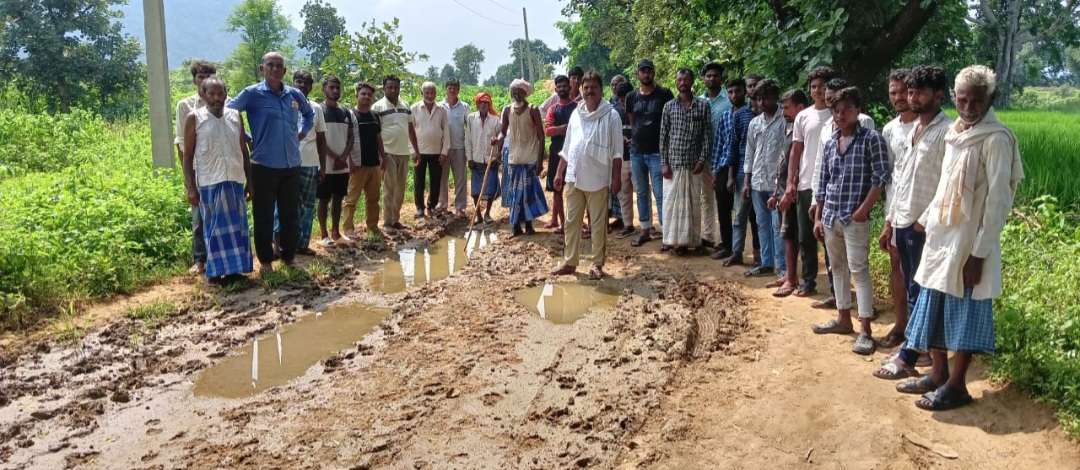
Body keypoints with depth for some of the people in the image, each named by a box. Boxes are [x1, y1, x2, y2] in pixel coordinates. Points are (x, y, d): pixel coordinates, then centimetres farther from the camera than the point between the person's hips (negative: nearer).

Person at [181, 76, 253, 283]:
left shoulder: (235, 116, 8)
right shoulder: (194, 118, -2)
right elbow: (188, 155, -2)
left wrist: (250, 180, 9)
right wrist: (190, 188, -7)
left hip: (236, 180, 4)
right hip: (210, 182, -3)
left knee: (237, 226, 8)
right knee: (215, 227, 2)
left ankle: (235, 267, 17)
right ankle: (216, 270, 11)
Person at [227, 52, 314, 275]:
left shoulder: (295, 95, 8)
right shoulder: (252, 94, -6)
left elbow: (309, 114, 27)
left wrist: (302, 133, 13)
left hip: (292, 165, 4)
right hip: (264, 165, -4)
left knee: (291, 215, 12)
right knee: (264, 216, 4)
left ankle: (289, 257, 25)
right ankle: (265, 260, 15)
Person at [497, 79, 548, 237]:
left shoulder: (533, 110, -8)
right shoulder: (507, 110, 3)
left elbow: (541, 136, -8)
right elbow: (503, 131, 8)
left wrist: (540, 160, -13)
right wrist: (498, 138, -18)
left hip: (530, 158, -4)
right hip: (514, 157, 4)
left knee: (528, 192, 0)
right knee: (514, 193, 6)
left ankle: (528, 225, 13)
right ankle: (516, 226, 13)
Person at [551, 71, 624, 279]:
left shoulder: (611, 116, -5)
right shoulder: (576, 114, 9)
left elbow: (616, 151, -7)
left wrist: (616, 177, -11)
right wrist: (559, 172, 12)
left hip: (598, 179, -5)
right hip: (574, 177, 5)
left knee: (598, 224, 5)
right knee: (572, 221, 9)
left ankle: (597, 264, 15)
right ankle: (569, 262, 17)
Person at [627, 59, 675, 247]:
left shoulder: (664, 94, -3)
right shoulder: (632, 97, 9)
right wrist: (633, 138, 9)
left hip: (657, 152, -5)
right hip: (636, 152, 5)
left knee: (660, 193, -6)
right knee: (641, 192, 11)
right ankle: (645, 230, 20)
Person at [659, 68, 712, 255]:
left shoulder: (703, 106, 2)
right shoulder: (669, 106, 6)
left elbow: (707, 135, 0)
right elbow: (663, 136, 5)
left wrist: (702, 160, -8)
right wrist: (664, 162, -1)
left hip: (693, 163, -1)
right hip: (672, 162, 1)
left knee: (691, 202, 4)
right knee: (670, 200, 3)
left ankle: (686, 240, 12)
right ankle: (670, 238, 13)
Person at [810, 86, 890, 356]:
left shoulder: (871, 139, -7)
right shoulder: (830, 144, 11)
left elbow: (881, 178, -11)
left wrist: (863, 209, -16)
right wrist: (818, 217, 13)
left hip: (855, 218, -6)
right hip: (830, 217, 7)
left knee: (858, 270, -6)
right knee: (838, 268, 15)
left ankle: (865, 331, -2)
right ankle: (843, 319, 28)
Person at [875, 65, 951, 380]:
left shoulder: (946, 131, -12)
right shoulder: (912, 131, 15)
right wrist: (889, 222, 16)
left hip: (925, 227, -8)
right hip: (903, 223, 8)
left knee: (918, 292, -1)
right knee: (912, 289, 14)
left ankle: (907, 359, 5)